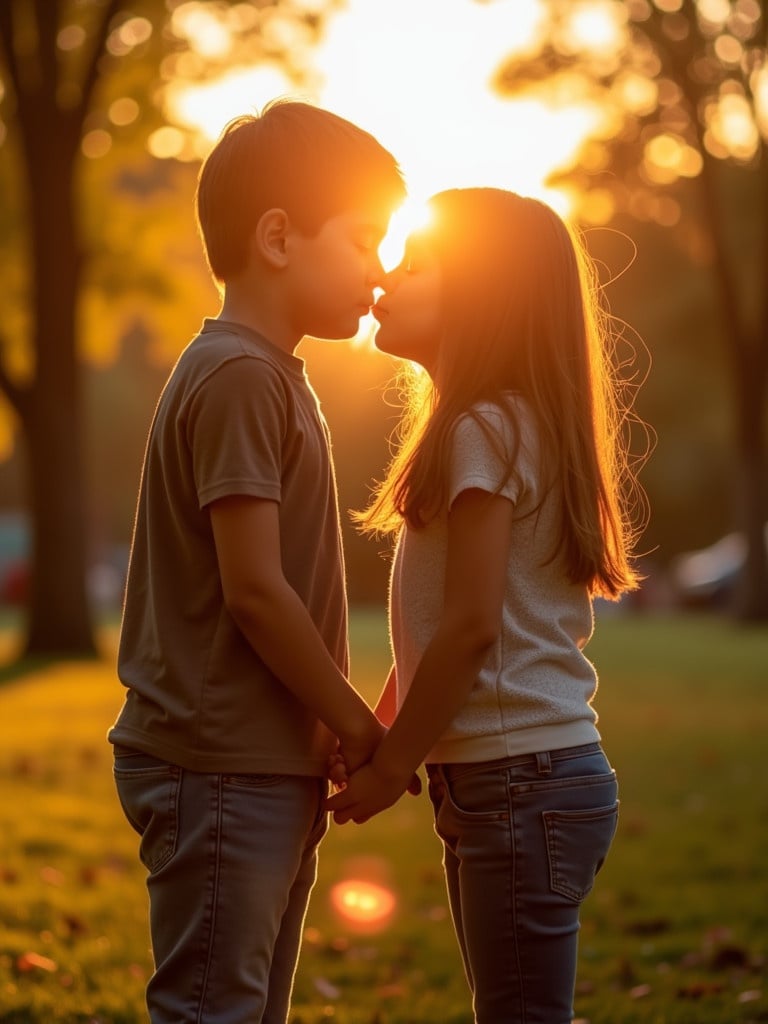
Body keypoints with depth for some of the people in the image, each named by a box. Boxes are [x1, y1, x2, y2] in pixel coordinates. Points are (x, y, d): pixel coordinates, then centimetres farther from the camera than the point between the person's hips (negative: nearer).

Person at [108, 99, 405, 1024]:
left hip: (265, 769, 10)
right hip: (223, 772, -10)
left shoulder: (269, 375, 16)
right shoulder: (240, 376, -15)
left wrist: (339, 729, 10)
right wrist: (360, 730, -10)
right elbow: (254, 589, -20)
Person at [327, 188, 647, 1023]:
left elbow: (472, 623, -19)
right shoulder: (509, 423, 16)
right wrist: (374, 736, 12)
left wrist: (391, 768, -11)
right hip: (506, 777, 10)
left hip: (522, 784, -10)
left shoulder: (487, 431, -13)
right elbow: (434, 628, 17)